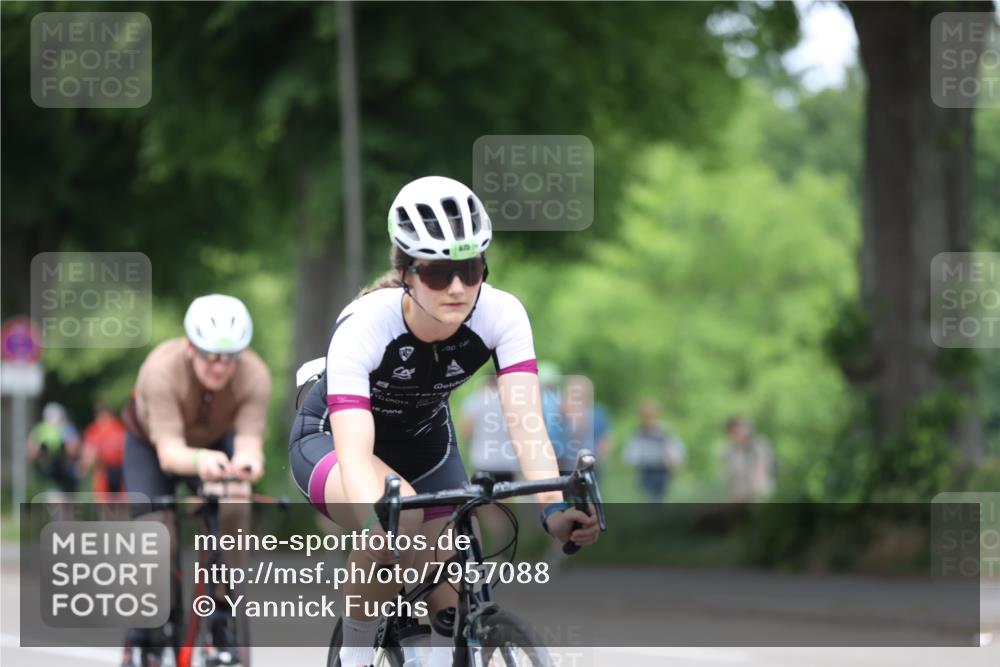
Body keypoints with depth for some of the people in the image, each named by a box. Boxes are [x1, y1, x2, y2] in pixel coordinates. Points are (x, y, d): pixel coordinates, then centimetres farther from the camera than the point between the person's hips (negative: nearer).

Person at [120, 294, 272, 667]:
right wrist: (198, 461, -70)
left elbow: (248, 441, -41)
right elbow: (169, 451, -47)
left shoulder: (254, 376, -33)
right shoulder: (162, 370, -40)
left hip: (215, 443, 2)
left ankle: (221, 625, -10)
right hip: (152, 444, -2)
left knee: (233, 513, -23)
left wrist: (247, 462, -66)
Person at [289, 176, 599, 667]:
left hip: (425, 444, 5)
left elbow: (525, 422, -36)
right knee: (401, 514, -36)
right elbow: (355, 452, -46)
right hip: (329, 439, -5)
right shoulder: (362, 328, -37)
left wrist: (554, 507, -54)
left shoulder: (501, 315, -27)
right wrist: (378, 527, -66)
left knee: (457, 607, -7)